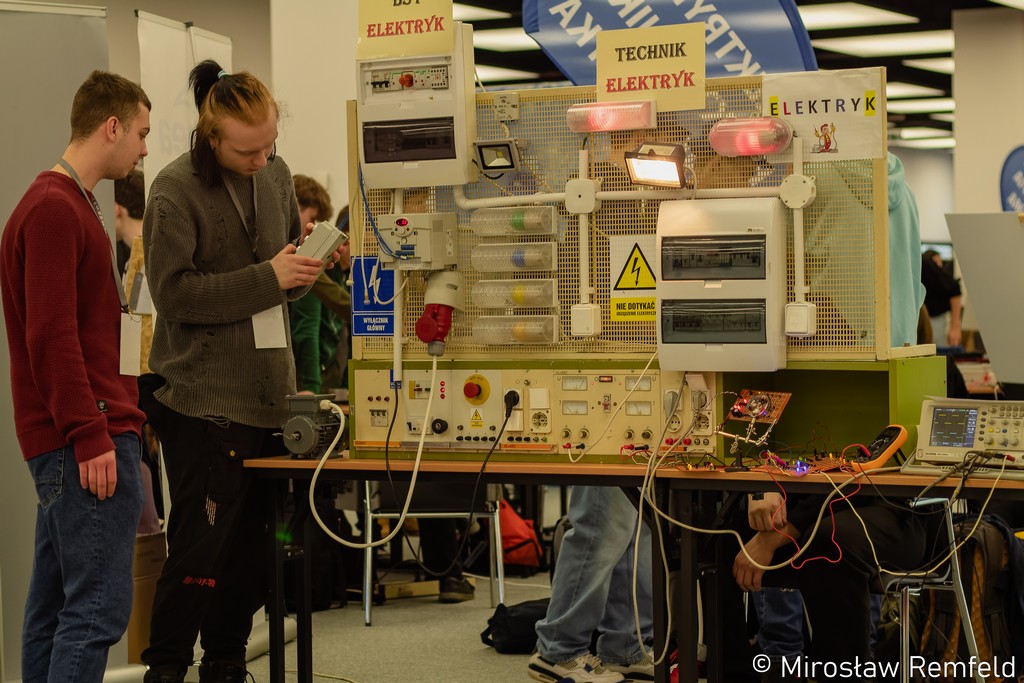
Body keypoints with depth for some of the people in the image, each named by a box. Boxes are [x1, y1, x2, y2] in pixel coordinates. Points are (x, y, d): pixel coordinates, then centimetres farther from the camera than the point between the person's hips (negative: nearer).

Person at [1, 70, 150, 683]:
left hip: (78, 443, 10)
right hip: (89, 442, -10)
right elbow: (50, 336, -18)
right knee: (99, 608, -11)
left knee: (54, 606, 11)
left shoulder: (69, 205, 20)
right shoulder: (54, 210, -12)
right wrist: (91, 436, -20)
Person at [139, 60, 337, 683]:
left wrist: (307, 266, -1)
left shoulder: (277, 175, 10)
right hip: (204, 398, -6)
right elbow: (175, 292, -17)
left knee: (252, 547, 11)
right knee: (200, 548, -3)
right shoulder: (176, 190, -10)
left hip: (268, 393, 6)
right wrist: (267, 277, -19)